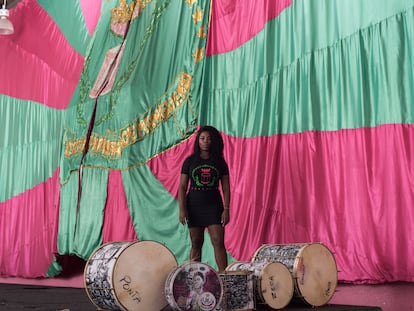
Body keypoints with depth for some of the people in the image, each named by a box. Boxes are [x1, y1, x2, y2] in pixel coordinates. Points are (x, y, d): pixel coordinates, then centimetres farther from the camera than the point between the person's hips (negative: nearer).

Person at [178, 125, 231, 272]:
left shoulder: (220, 162, 5)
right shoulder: (190, 161, 4)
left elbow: (226, 188, 4)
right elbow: (182, 187, 2)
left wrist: (226, 209, -5)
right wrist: (182, 209, -6)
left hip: (214, 206, 0)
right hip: (194, 206, 0)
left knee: (218, 242, -7)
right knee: (196, 243, 6)